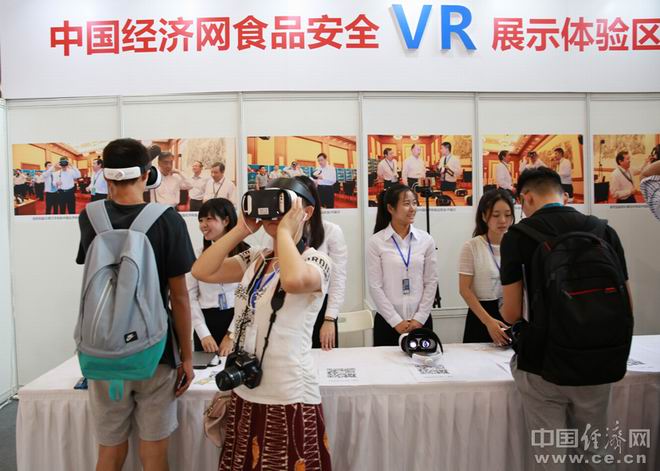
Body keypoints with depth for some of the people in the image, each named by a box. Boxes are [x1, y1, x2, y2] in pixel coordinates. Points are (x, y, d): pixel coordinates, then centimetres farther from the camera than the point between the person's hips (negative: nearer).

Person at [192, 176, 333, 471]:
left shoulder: (317, 261, -10)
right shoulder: (255, 259, 8)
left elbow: (294, 280, -34)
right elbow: (201, 272, -3)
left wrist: (285, 231, -19)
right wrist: (242, 229, -4)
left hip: (289, 398, -6)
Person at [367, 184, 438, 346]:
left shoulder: (426, 240, 2)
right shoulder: (376, 242, -6)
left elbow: (431, 281, 3)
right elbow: (375, 286, -7)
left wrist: (420, 318, -4)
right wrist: (396, 321, -9)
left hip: (421, 320, 2)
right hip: (388, 321, -2)